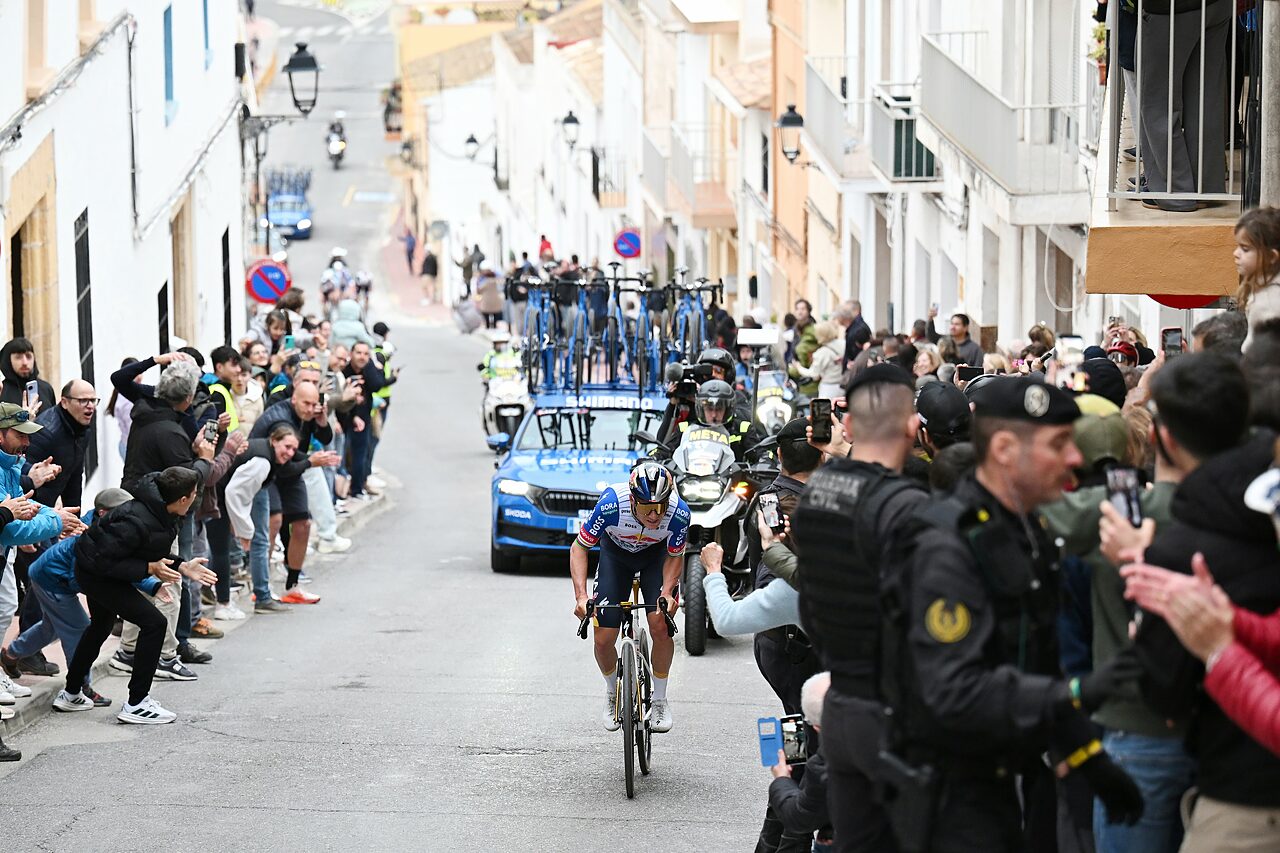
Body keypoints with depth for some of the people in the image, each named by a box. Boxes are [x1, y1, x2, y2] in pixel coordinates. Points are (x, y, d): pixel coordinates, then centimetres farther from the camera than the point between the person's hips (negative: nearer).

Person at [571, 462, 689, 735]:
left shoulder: (679, 513, -34)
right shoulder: (611, 503, -38)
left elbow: (675, 556, -13)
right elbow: (579, 548, -24)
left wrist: (667, 592, -30)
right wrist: (581, 595, -36)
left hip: (656, 554, 0)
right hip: (615, 552, 0)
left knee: (660, 626, -19)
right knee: (603, 639, -7)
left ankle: (660, 700, 4)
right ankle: (613, 692, 25)